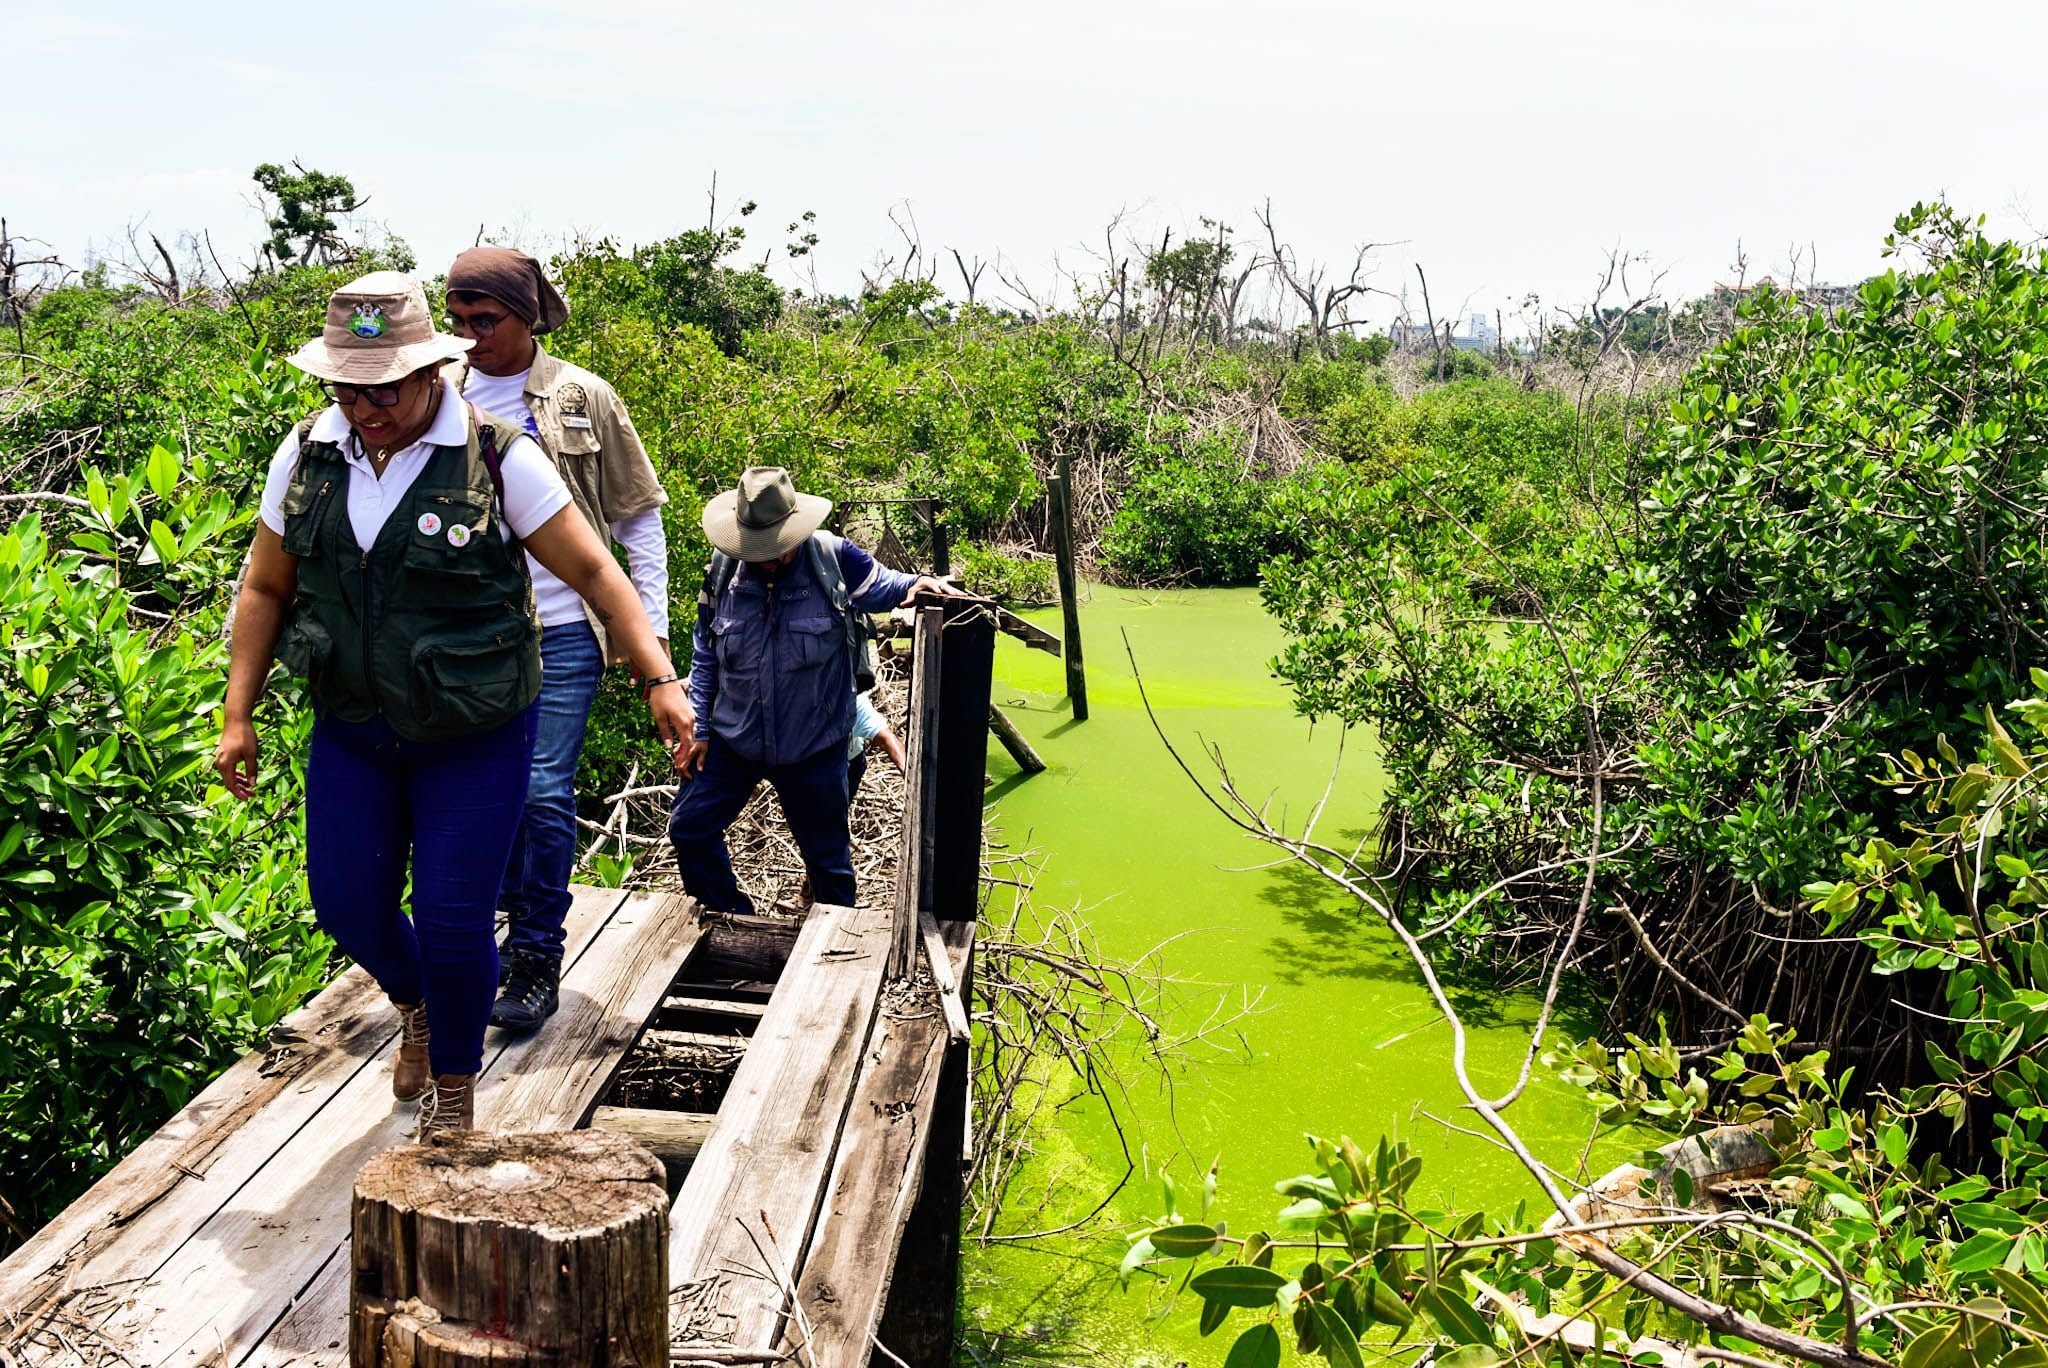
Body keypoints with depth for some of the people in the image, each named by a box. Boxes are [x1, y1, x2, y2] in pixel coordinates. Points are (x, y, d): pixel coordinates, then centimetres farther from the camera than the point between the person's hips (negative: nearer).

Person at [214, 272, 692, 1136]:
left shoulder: (498, 459, -13)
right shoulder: (305, 457, -1)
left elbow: (594, 572, -11)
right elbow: (266, 589, 8)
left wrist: (660, 679, -19)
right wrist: (239, 716, 4)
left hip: (476, 738, -4)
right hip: (352, 729, 4)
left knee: (452, 918, -5)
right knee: (346, 904, 7)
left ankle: (454, 1091, 22)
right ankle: (416, 1007, 43)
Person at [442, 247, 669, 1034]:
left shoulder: (583, 401, -1)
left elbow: (639, 518, 4)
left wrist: (649, 628, 0)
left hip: (563, 634, -3)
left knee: (545, 794, -4)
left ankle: (538, 960, 8)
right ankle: (511, 931, 30)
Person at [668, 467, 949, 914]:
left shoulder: (834, 558, -14)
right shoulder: (724, 571, -6)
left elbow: (883, 586, 3)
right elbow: (705, 656, 5)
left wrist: (916, 584, -21)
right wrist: (698, 729, 4)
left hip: (813, 744, -2)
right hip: (732, 739, 3)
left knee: (827, 855, 12)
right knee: (689, 829, 7)